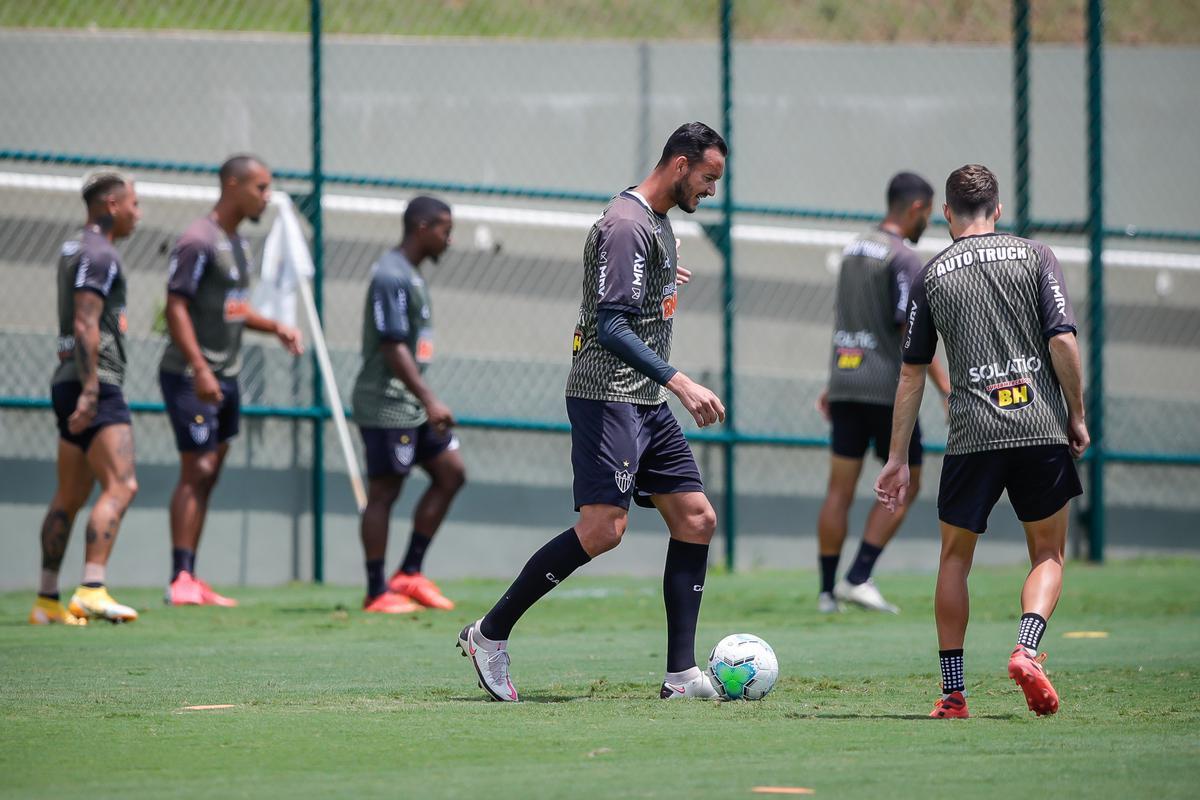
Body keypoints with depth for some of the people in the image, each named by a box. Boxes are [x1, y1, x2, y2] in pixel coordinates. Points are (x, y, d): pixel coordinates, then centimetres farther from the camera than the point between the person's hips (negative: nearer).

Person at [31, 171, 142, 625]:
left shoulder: (74, 249, 20)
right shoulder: (100, 255, -11)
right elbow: (85, 325, -20)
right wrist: (90, 390, -25)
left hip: (71, 384, 10)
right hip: (95, 384, -10)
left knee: (69, 497, 11)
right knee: (120, 486, -16)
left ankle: (47, 601, 12)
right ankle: (92, 590, -26)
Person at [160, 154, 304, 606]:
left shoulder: (239, 244, 15)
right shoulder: (199, 242, -14)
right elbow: (176, 308, -19)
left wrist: (274, 327, 10)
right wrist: (199, 369, -26)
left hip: (225, 377, 9)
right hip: (192, 376, -9)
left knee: (209, 475, 9)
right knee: (196, 471, -12)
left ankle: (190, 580, 13)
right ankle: (180, 581, -12)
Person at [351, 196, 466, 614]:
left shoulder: (411, 275, 17)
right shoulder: (391, 277, -15)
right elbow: (393, 346, -22)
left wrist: (427, 401, 23)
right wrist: (429, 400, -26)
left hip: (412, 406, 10)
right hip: (387, 405, -10)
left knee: (451, 473, 8)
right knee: (384, 491, -5)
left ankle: (410, 573, 10)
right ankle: (377, 593, -1)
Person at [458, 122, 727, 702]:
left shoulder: (657, 224, 17)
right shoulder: (625, 226, -15)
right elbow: (610, 327, -23)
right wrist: (679, 383, -28)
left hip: (647, 404, 10)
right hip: (607, 397, -10)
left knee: (696, 520, 3)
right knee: (603, 528, -18)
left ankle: (682, 674, 2)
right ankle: (491, 633, -7)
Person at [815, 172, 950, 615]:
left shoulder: (853, 250, 13)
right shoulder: (903, 259, -11)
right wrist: (947, 388, -16)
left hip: (845, 383, 7)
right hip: (888, 388, -7)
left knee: (840, 489, 7)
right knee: (904, 486, 4)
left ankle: (828, 591, 5)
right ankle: (858, 579, -6)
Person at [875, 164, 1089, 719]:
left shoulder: (931, 276, 9)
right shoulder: (1035, 256, 5)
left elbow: (912, 372, 11)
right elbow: (1063, 341, -5)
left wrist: (897, 460, 15)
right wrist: (1077, 417, 7)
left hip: (972, 436, 1)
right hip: (1042, 428, -1)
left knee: (955, 558, 15)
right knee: (1048, 556, 12)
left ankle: (952, 692, 11)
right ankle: (1027, 650, -14)